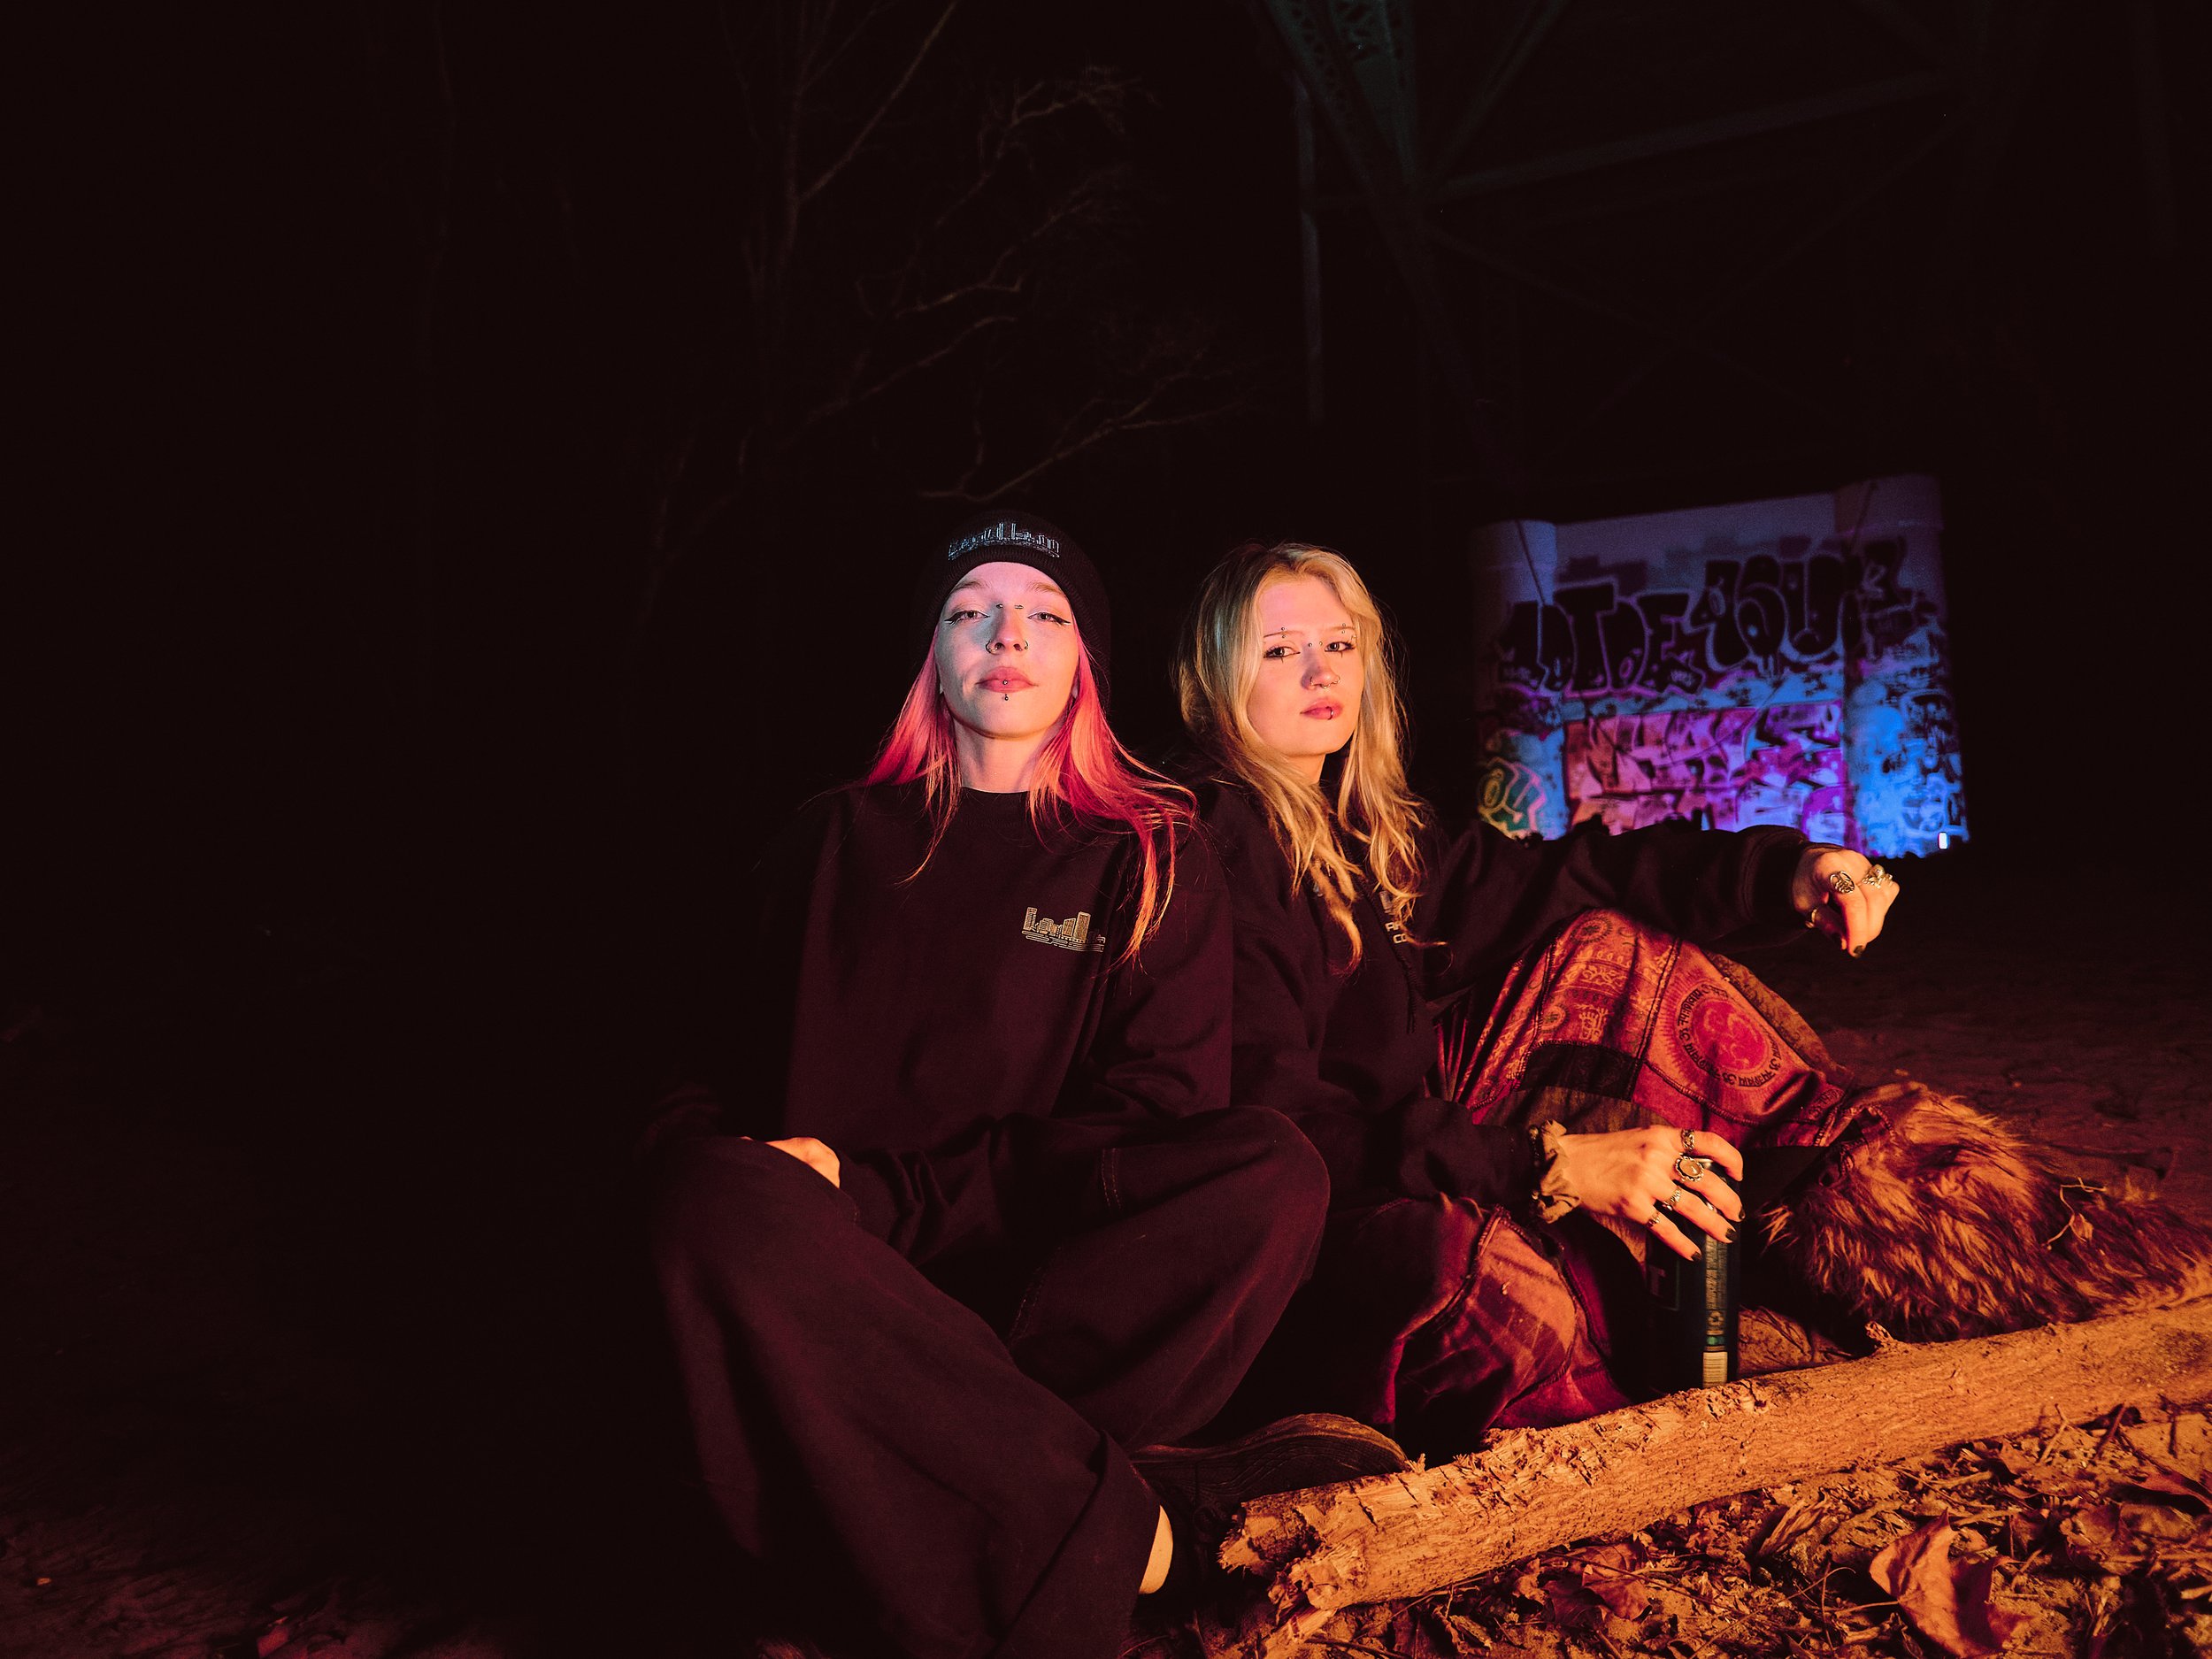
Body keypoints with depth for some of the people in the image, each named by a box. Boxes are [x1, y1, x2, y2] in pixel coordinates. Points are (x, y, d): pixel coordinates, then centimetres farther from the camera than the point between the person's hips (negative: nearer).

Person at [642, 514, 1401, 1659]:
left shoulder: (1153, 860, 10)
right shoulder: (839, 842, 15)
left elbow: (1153, 1120, -1)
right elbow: (741, 1063, 14)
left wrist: (875, 1184, -11)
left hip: (1059, 1256, 0)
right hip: (857, 1260, 1)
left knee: (1275, 1171, -27)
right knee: (711, 1193, -32)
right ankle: (1132, 1529, -30)